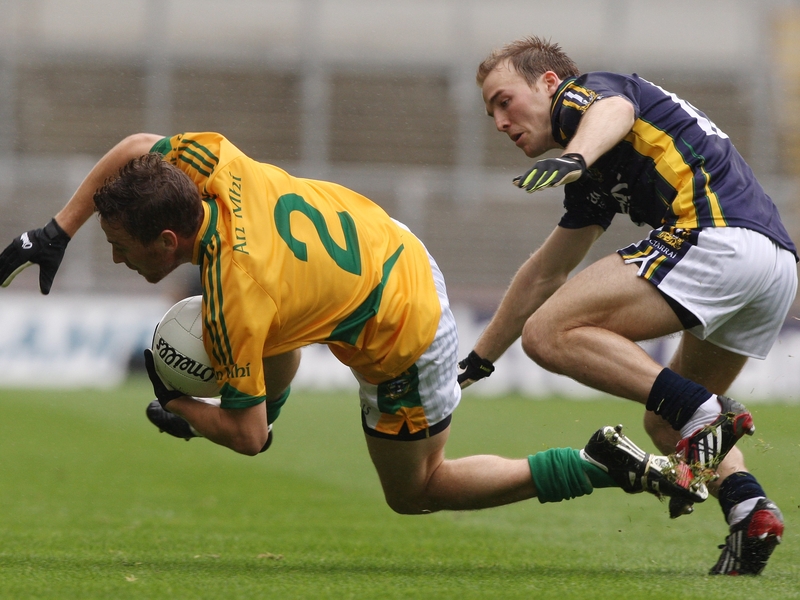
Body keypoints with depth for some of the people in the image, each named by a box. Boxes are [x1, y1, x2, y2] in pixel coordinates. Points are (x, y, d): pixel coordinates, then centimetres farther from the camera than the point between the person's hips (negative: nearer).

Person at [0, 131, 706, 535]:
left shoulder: (232, 306, -33)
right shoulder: (212, 167, -19)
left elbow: (247, 433, -22)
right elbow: (134, 146, 2)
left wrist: (177, 414, -3)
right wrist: (57, 232, -3)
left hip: (403, 343, -8)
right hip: (395, 249, 8)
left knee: (415, 491, 13)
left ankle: (604, 467, 5)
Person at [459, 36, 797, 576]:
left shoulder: (583, 91, 8)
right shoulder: (596, 181, 33)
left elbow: (614, 110, -19)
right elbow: (545, 273, 43)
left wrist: (573, 158, -41)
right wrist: (479, 360, 49)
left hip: (716, 234, -10)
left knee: (550, 333, -11)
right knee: (664, 420, 23)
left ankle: (702, 411, -21)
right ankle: (748, 507, -3)